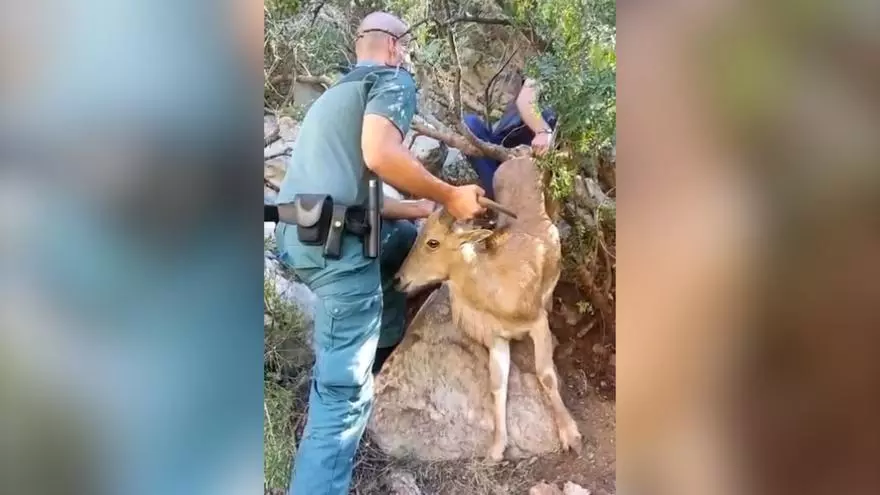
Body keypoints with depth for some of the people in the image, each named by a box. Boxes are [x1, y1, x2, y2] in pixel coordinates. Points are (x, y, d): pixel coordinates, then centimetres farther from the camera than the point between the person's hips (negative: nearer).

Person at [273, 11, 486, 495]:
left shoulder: (335, 92, 30)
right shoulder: (393, 80, 3)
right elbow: (379, 154, -18)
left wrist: (422, 210, 33)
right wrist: (450, 197, -6)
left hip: (294, 235, 9)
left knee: (401, 234, 32)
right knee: (345, 390, -6)